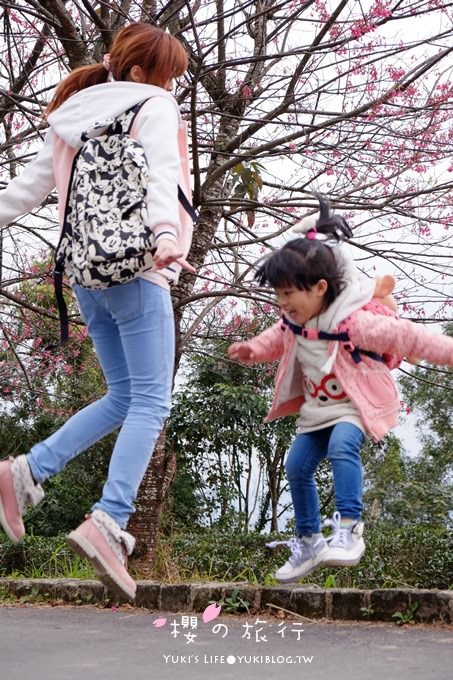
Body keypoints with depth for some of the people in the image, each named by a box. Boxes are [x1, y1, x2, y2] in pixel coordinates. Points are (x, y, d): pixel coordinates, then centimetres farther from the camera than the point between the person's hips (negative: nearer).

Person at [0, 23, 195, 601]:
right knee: (150, 402, -8)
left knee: (124, 397, 14)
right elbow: (160, 173, -19)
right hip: (136, 270, -8)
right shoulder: (153, 108, 0)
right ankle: (109, 523, -21)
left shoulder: (76, 117, 20)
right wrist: (165, 235, -34)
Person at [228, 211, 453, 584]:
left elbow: (405, 336, -23)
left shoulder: (354, 321, -27)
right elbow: (278, 338, 18)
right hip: (317, 410, 8)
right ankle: (309, 542, 21)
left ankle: (349, 528, -30)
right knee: (297, 466, 4)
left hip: (357, 405, -7)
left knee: (341, 447, -35)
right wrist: (254, 349, -1)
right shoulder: (294, 323, -4)